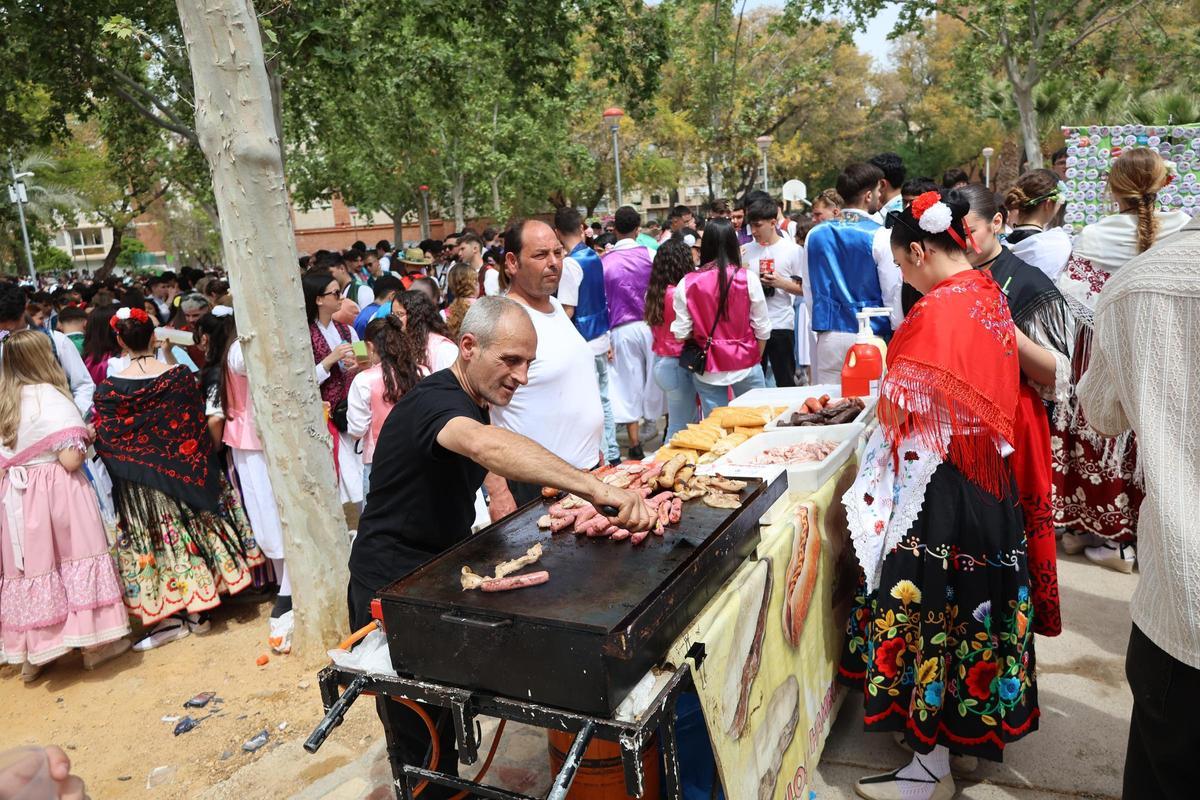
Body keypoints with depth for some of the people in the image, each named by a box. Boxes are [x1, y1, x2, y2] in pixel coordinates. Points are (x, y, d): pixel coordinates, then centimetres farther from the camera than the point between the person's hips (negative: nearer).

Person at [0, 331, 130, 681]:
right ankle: (94, 643, 15)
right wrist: (84, 441, -1)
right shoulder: (50, 398, -14)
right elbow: (70, 459, -19)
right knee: (73, 556, 6)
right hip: (57, 493, -6)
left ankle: (30, 654, 24)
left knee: (31, 563, 13)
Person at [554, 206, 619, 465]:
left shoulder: (569, 264, -17)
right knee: (603, 399, 16)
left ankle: (602, 456, 7)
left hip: (583, 344, -8)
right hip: (601, 339, 8)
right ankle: (612, 452, 26)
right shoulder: (595, 258, 7)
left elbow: (567, 311, -19)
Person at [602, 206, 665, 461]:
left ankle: (635, 445, 9)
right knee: (658, 379, 12)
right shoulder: (649, 254, -4)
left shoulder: (604, 262, -2)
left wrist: (606, 339, 6)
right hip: (651, 324, 0)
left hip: (622, 330, 0)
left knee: (628, 385, 6)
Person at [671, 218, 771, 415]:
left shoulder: (687, 284, -7)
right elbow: (762, 329, -3)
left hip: (706, 370, 1)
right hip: (745, 366, -1)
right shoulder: (748, 278, -8)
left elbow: (680, 333, -6)